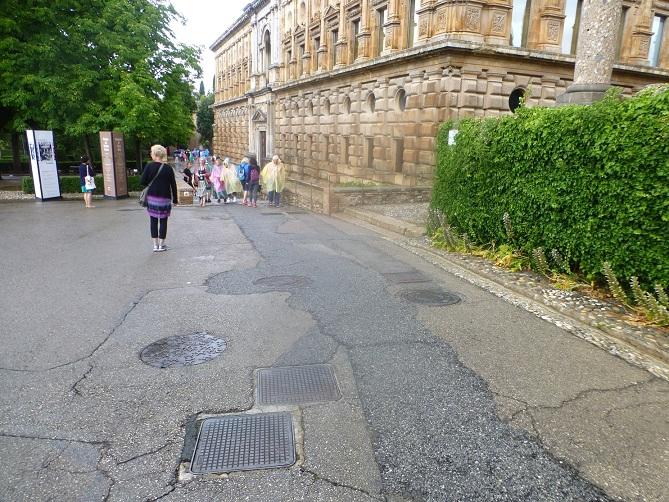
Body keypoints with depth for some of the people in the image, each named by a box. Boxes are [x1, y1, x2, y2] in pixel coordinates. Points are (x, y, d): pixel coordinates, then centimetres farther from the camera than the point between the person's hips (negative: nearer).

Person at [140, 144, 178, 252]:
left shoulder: (149, 166, -5)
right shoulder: (168, 168, -5)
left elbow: (143, 181, -6)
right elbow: (173, 185, -3)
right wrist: (175, 199, 6)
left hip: (152, 197, 1)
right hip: (165, 198, -1)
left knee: (153, 221, 10)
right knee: (163, 221, 7)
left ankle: (155, 245, 12)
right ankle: (161, 245, 10)